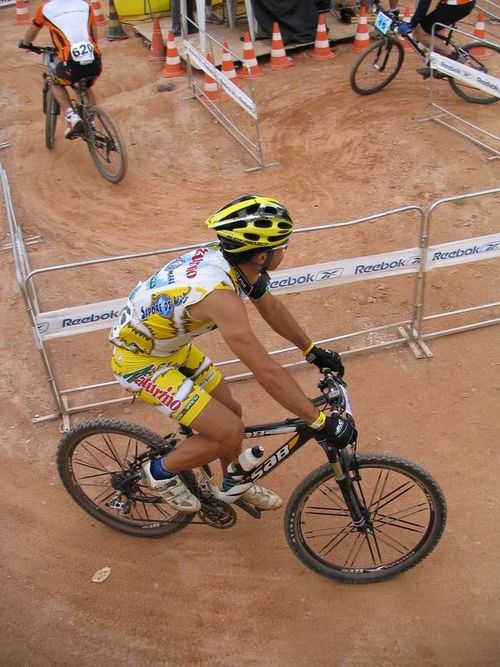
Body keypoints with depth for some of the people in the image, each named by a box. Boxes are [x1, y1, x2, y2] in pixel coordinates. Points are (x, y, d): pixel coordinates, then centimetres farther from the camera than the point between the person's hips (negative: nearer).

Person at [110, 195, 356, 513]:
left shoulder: (228, 257, -10)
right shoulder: (219, 294, -37)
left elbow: (271, 307, 7)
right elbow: (267, 371, -35)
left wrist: (313, 351, 14)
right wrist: (321, 421, -28)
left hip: (171, 344, 9)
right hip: (139, 360, -9)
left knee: (231, 410, 16)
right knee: (230, 431, -11)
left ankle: (234, 484, 40)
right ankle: (162, 471, 14)